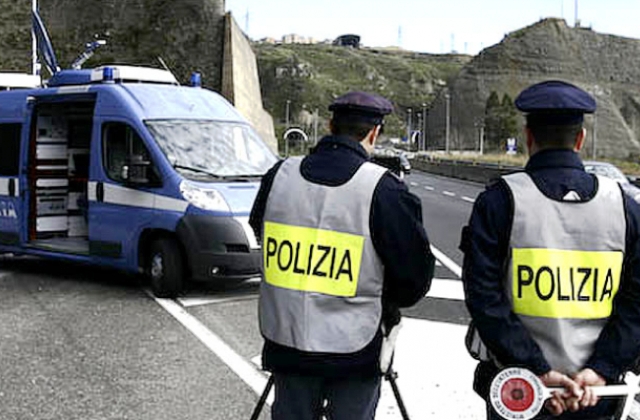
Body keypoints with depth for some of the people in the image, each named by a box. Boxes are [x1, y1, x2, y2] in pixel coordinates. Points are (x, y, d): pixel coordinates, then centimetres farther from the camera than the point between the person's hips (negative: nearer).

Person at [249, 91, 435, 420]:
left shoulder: (279, 175, -1)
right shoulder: (381, 188, -14)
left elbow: (259, 233, 16)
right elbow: (417, 270, -8)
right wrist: (389, 302, 12)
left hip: (286, 341, 4)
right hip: (353, 349, -4)